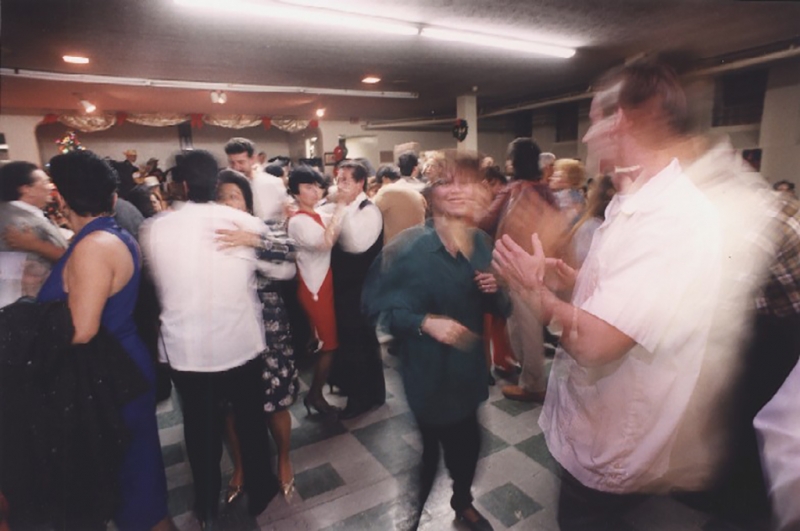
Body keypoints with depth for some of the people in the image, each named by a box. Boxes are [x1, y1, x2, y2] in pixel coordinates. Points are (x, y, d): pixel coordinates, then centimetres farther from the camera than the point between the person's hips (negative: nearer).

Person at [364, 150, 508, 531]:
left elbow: (498, 308, 8)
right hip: (428, 369, -5)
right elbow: (376, 304, -15)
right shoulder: (409, 246, -18)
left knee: (468, 442, 21)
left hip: (470, 364, 5)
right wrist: (424, 322, -26)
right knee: (431, 446, 13)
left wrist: (495, 290, -14)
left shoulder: (483, 244, -1)